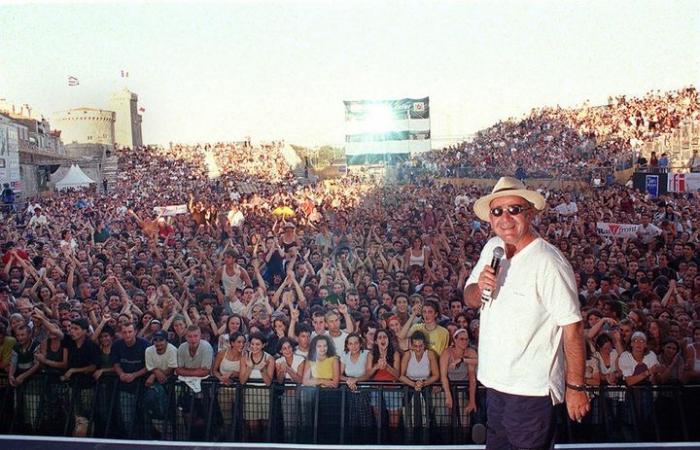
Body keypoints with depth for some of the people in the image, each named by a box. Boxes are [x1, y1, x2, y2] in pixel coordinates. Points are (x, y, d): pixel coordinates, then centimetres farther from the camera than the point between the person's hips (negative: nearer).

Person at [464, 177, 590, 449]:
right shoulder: (492, 248, 2)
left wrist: (576, 387, -15)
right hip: (495, 380, 7)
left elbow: (572, 327, -18)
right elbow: (470, 300, 11)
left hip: (531, 389, -7)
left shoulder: (548, 262, -20)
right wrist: (479, 287, -12)